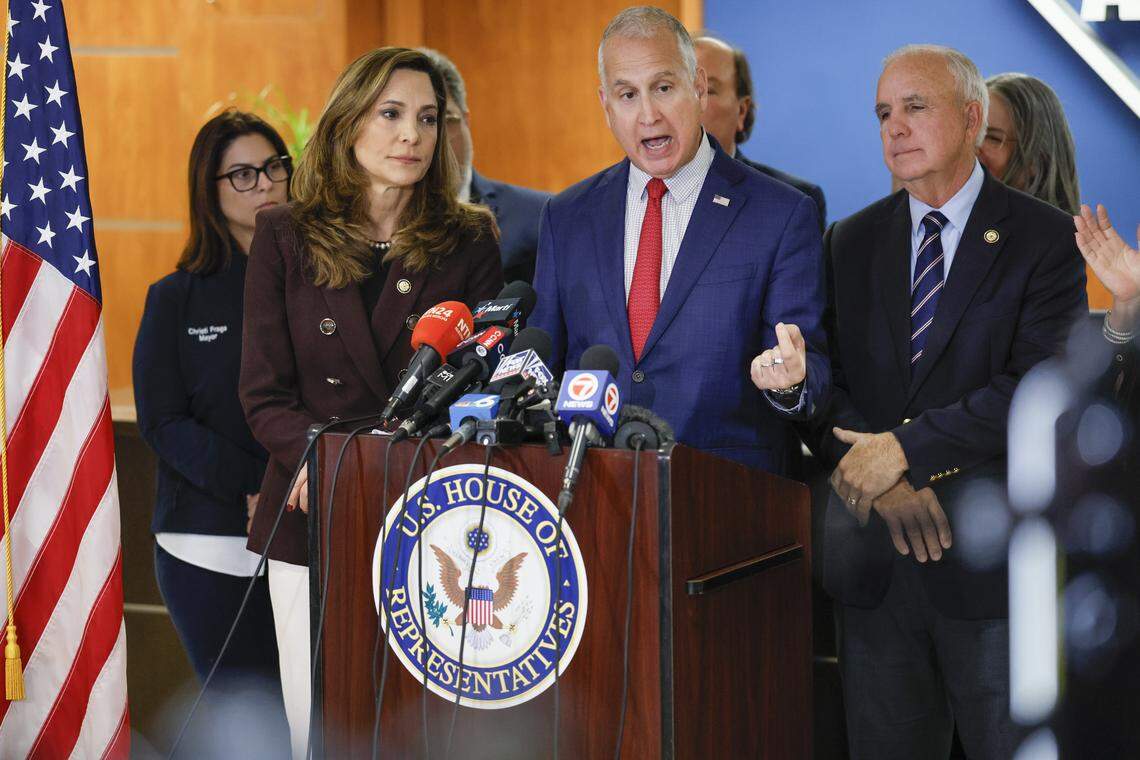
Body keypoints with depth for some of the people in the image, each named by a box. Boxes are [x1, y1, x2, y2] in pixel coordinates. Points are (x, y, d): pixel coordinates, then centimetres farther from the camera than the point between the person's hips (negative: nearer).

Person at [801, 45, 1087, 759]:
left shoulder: (1045, 239, -4)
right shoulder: (850, 243, 11)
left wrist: (904, 449, -17)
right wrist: (883, 480, -12)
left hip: (990, 560, -4)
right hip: (875, 565, 4)